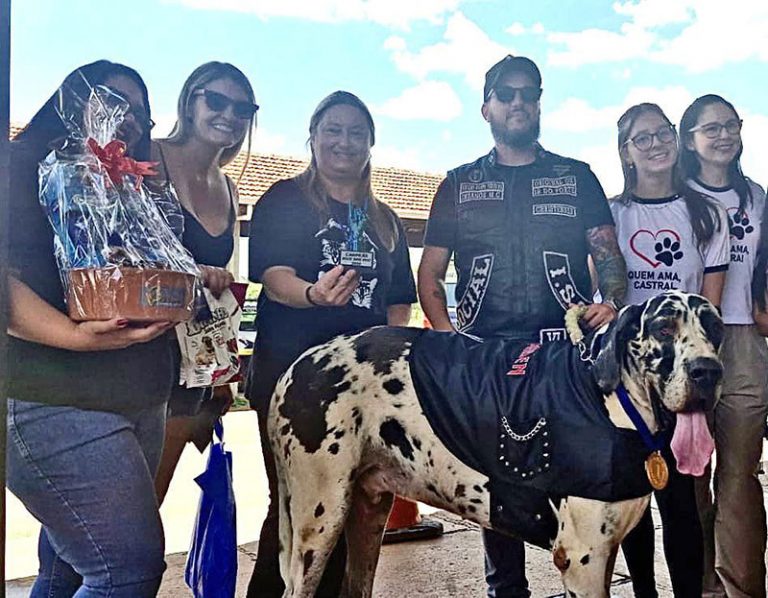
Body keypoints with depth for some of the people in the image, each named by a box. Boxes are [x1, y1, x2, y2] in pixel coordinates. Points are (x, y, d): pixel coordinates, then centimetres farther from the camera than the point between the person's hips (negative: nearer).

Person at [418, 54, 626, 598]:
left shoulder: (577, 177, 14)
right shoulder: (460, 185, 14)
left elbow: (609, 254, 10)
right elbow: (430, 273, 12)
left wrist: (612, 301, -11)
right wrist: (448, 337, -2)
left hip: (569, 354, 0)